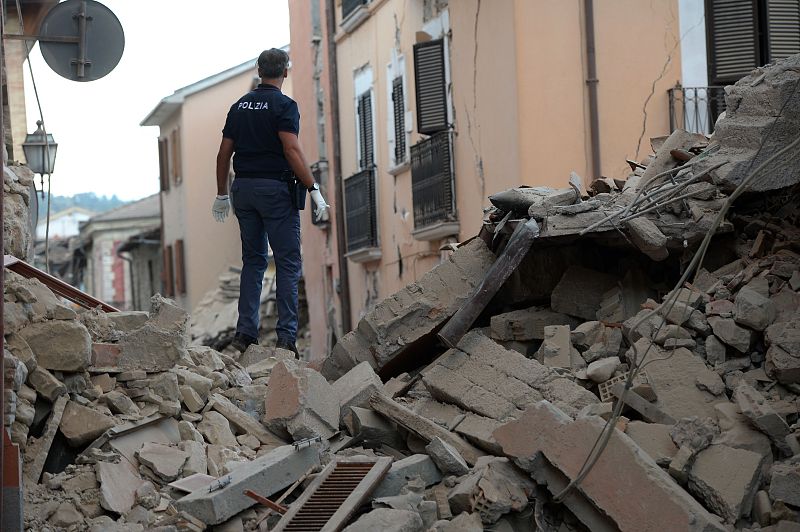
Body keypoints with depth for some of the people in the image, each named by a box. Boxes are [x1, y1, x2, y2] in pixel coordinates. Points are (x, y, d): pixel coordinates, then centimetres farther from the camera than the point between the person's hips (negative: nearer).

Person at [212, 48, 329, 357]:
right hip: (276, 190, -6)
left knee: (253, 260, 12)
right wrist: (314, 189, -16)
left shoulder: (240, 106, 12)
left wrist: (222, 195, 19)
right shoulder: (284, 105, -7)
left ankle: (245, 331, 7)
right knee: (287, 262, -2)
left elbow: (224, 153, 12)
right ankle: (286, 334, -7)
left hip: (244, 189, 6)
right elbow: (292, 150, -17)